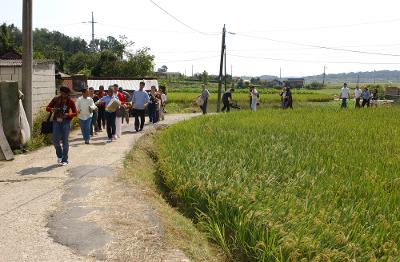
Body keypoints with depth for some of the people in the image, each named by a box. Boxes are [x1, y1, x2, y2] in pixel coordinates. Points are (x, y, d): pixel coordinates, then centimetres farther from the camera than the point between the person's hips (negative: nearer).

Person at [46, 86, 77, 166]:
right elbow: (47, 108, 6)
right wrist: (52, 109, -17)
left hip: (66, 122, -2)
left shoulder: (70, 101, -5)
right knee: (55, 141, -1)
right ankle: (59, 155, 26)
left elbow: (75, 113, -2)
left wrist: (68, 115, -21)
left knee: (65, 141, 0)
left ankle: (65, 160, 12)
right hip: (56, 122, 2)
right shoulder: (56, 99, 0)